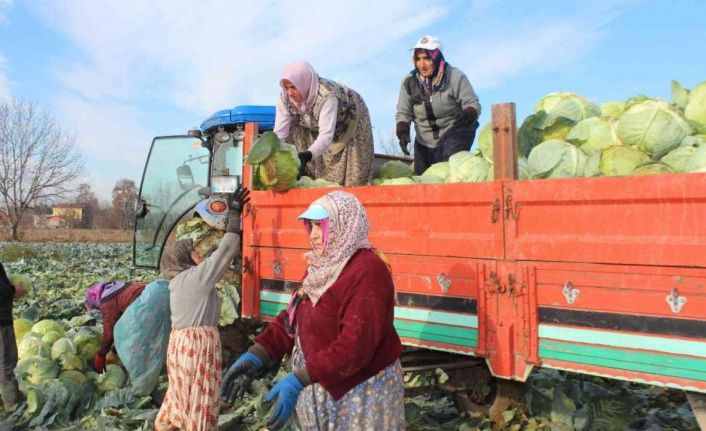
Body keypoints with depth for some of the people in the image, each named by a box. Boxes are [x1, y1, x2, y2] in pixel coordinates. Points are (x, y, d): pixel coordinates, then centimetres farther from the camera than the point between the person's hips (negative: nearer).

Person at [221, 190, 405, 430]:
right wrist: (257, 355, -7)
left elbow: (356, 343, -30)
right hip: (322, 387, 8)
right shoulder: (322, 266, 6)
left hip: (361, 392, -8)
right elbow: (294, 315, 4)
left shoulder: (367, 271, -23)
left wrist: (300, 380, -32)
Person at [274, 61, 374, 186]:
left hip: (351, 124, -5)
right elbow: (280, 132, -24)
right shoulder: (285, 98, -24)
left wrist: (307, 156, -64)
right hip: (315, 126, 5)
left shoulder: (326, 95, -42)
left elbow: (326, 135, -48)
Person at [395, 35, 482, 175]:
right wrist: (402, 132, -16)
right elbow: (403, 113, 2)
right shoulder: (409, 82, -4)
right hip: (424, 143, 4)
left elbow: (473, 104, -11)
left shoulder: (455, 77, -14)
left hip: (454, 138, -4)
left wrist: (467, 115, -34)